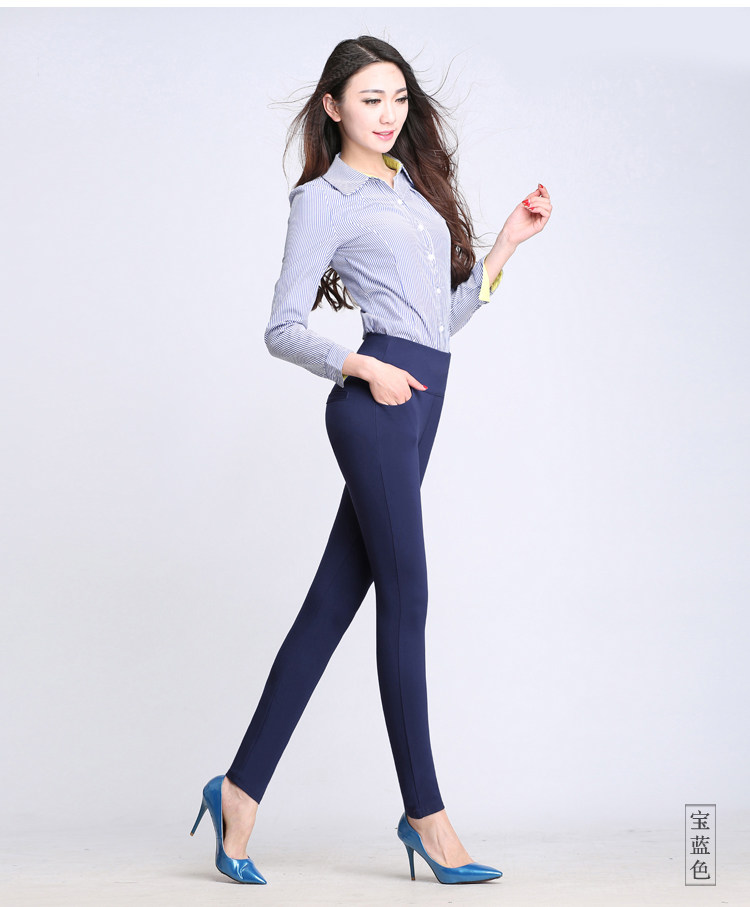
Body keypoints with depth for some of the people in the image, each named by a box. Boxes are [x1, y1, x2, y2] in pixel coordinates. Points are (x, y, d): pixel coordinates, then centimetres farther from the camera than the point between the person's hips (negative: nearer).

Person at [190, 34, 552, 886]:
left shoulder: (414, 186, 22)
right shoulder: (322, 200, 2)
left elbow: (444, 314, 21)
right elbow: (283, 329, -3)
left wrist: (507, 242, 16)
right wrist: (361, 368, -15)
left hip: (417, 407, 7)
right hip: (375, 402, -7)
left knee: (331, 603, 7)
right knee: (406, 600, -5)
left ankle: (242, 789, 14)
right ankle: (424, 812, 4)